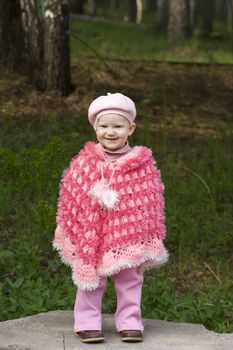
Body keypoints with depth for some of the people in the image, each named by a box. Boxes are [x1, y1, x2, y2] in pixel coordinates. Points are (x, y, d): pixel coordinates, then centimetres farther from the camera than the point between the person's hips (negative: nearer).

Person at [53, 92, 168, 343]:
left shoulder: (142, 164, -3)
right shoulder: (85, 163, -4)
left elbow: (152, 201, 3)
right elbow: (69, 196, 3)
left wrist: (153, 237, 3)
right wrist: (70, 229, 3)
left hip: (128, 234, 0)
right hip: (92, 233, 0)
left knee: (129, 280, 8)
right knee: (90, 279, 6)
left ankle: (129, 323, 18)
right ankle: (88, 323, 14)